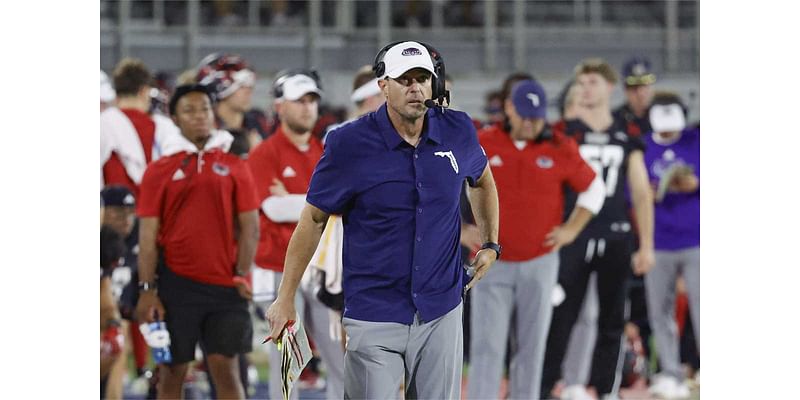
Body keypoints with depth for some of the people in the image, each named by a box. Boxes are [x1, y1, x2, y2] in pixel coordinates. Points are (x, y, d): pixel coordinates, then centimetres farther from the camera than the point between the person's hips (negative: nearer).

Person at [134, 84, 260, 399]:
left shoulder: (234, 167, 7)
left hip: (224, 285, 0)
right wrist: (147, 289, -6)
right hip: (176, 283, 0)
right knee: (172, 371, 4)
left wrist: (242, 273, -5)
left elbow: (250, 227, 6)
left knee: (226, 368, -3)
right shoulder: (160, 171, 4)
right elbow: (148, 234, 1)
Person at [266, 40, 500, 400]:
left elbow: (482, 181, 23)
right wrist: (286, 298, -3)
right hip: (374, 316, -3)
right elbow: (313, 219, -3)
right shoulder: (348, 144, -11)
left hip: (441, 314, 3)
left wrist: (491, 245, 16)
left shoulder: (458, 131, 0)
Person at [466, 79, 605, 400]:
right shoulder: (481, 145, -1)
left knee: (531, 346, 4)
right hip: (492, 263, -1)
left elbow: (594, 189, 14)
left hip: (540, 262, 1)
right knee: (487, 346, -8)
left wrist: (571, 230, 6)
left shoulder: (560, 149, 1)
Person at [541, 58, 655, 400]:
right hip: (574, 239, -2)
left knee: (612, 321, 7)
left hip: (615, 239, 2)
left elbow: (641, 192, 11)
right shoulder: (565, 134, 3)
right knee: (561, 319, -6)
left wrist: (646, 245, 7)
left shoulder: (626, 137, 9)